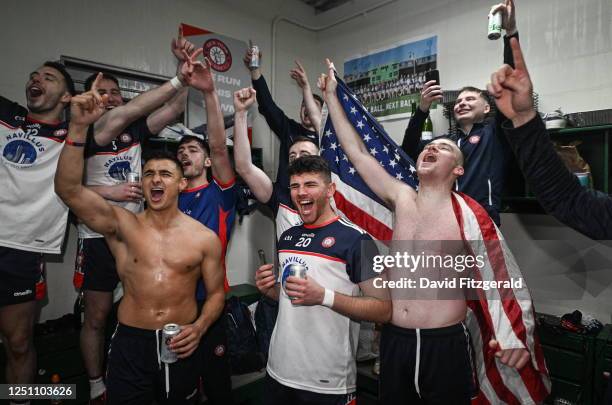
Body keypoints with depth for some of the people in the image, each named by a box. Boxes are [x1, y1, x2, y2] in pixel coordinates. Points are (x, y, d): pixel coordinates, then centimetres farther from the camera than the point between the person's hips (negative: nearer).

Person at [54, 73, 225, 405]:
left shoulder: (205, 238, -4)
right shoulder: (122, 224, -4)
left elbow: (215, 293, 4)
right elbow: (69, 190, -17)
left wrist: (200, 327, -15)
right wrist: (79, 127, -26)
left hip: (180, 345, 1)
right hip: (129, 343, 0)